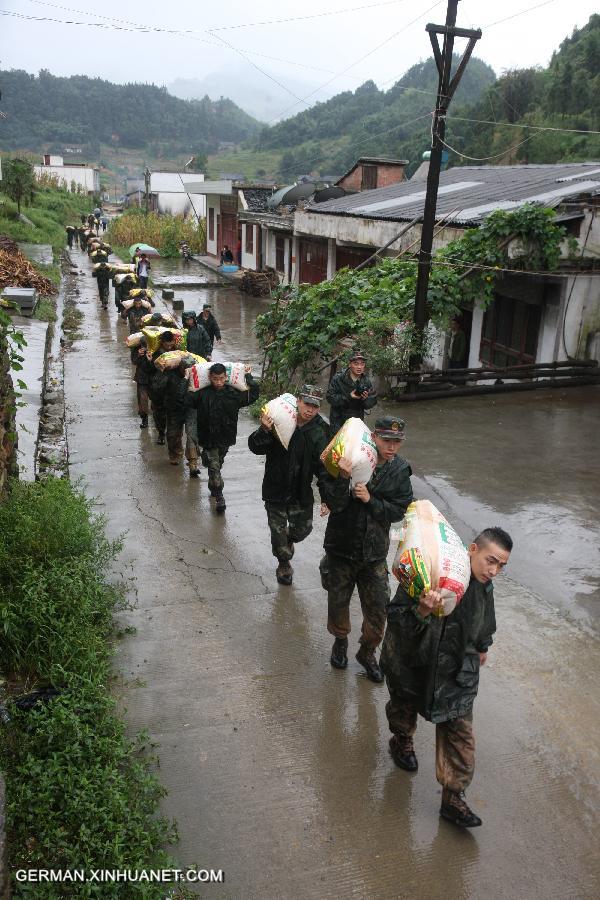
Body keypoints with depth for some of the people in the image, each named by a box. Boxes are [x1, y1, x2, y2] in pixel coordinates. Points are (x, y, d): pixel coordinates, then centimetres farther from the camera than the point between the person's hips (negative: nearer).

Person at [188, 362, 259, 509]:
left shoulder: (234, 393, -3)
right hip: (209, 438, -2)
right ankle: (219, 497, 2)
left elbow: (253, 395, 4)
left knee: (217, 464, 19)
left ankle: (213, 488, 41)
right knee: (214, 466, -6)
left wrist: (249, 377, 2)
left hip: (226, 437, 2)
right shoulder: (202, 393, -8)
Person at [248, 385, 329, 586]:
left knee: (303, 528, 10)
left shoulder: (319, 432, -10)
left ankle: (288, 539, 47)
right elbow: (255, 447, -13)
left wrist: (326, 496, -16)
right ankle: (284, 564, 37)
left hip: (301, 492, 1)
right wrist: (264, 431, -33)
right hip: (275, 489, -1)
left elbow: (323, 466, -10)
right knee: (278, 530, 10)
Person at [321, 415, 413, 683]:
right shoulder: (350, 460, -17)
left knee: (377, 610, 8)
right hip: (341, 547, -2)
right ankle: (340, 640, 47)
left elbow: (399, 511, -8)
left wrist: (370, 500, -22)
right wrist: (343, 478, -39)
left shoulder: (400, 470, -7)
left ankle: (367, 652, 35)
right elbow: (334, 504, -21)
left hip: (374, 552, 2)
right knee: (338, 602, 16)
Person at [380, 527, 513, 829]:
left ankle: (453, 796, 17)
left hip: (457, 673, 4)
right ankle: (402, 740, 57)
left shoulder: (484, 587, -9)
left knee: (459, 734, 2)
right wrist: (421, 611, -50)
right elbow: (395, 615, -31)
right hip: (412, 665, -3)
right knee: (404, 707, 25)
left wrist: (481, 648, 28)